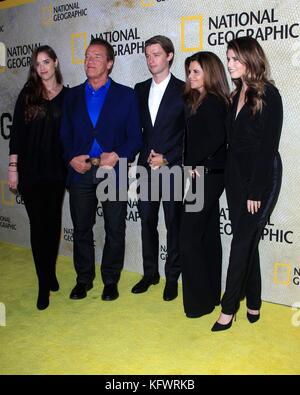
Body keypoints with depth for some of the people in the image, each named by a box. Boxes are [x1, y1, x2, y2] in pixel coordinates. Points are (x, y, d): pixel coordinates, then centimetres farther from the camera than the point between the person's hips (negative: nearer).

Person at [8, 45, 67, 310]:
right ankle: (44, 284, 8)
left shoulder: (68, 95, 6)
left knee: (53, 222, 9)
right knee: (38, 224, -1)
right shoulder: (27, 95, 4)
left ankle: (50, 272, 29)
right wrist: (13, 166, -4)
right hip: (31, 170, -1)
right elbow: (17, 132, 2)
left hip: (57, 169, 1)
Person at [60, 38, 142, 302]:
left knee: (115, 231, 6)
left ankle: (111, 280, 24)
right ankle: (83, 279, 28)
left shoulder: (125, 95, 3)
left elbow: (135, 137, -1)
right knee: (81, 229, 11)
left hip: (113, 172, -2)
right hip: (81, 172, 3)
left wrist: (117, 156, -17)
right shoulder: (73, 96, 12)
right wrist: (71, 158, -8)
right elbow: (65, 135, 11)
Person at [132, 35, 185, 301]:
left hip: (173, 168, -4)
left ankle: (172, 277, 19)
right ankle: (150, 273, 26)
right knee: (147, 222, 11)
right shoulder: (140, 90, 11)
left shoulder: (184, 90, -3)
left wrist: (166, 159, -11)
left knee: (174, 225, 5)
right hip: (146, 168, 4)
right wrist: (148, 156, -2)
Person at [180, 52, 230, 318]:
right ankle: (212, 293, 26)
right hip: (205, 176, 10)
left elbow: (217, 136, -25)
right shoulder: (196, 101, 15)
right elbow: (194, 139, 12)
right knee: (208, 235, 14)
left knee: (189, 238, -7)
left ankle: (199, 300, 4)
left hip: (205, 176, -10)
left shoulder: (212, 102, -11)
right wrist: (192, 166, -2)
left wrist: (191, 164, -18)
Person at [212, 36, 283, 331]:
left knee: (242, 242, -4)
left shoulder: (268, 95, -10)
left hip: (261, 177, -7)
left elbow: (268, 146, -14)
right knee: (247, 241, 11)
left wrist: (256, 191, -16)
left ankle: (229, 307, 7)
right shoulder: (237, 95, 12)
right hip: (236, 176, 7)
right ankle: (253, 303, 22)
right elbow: (233, 141, 10)